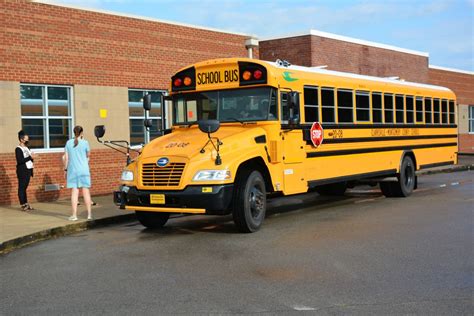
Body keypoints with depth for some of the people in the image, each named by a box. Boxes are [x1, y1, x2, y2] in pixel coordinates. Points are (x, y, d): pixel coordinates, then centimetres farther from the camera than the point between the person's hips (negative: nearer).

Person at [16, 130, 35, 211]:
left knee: (25, 188, 12)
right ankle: (23, 205, -2)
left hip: (28, 170, 8)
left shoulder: (27, 148, 16)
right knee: (21, 188, -3)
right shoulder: (18, 149, -9)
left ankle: (26, 204, 15)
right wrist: (30, 157, -18)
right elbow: (20, 161, -19)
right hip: (22, 172, -8)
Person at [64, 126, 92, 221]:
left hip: (73, 170, 1)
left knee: (74, 192, 2)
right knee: (86, 192, 5)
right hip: (84, 170, -1)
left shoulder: (69, 143, 2)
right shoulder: (85, 143, -5)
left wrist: (65, 169, 10)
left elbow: (66, 158, 1)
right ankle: (89, 214, 7)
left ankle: (74, 215, -1)